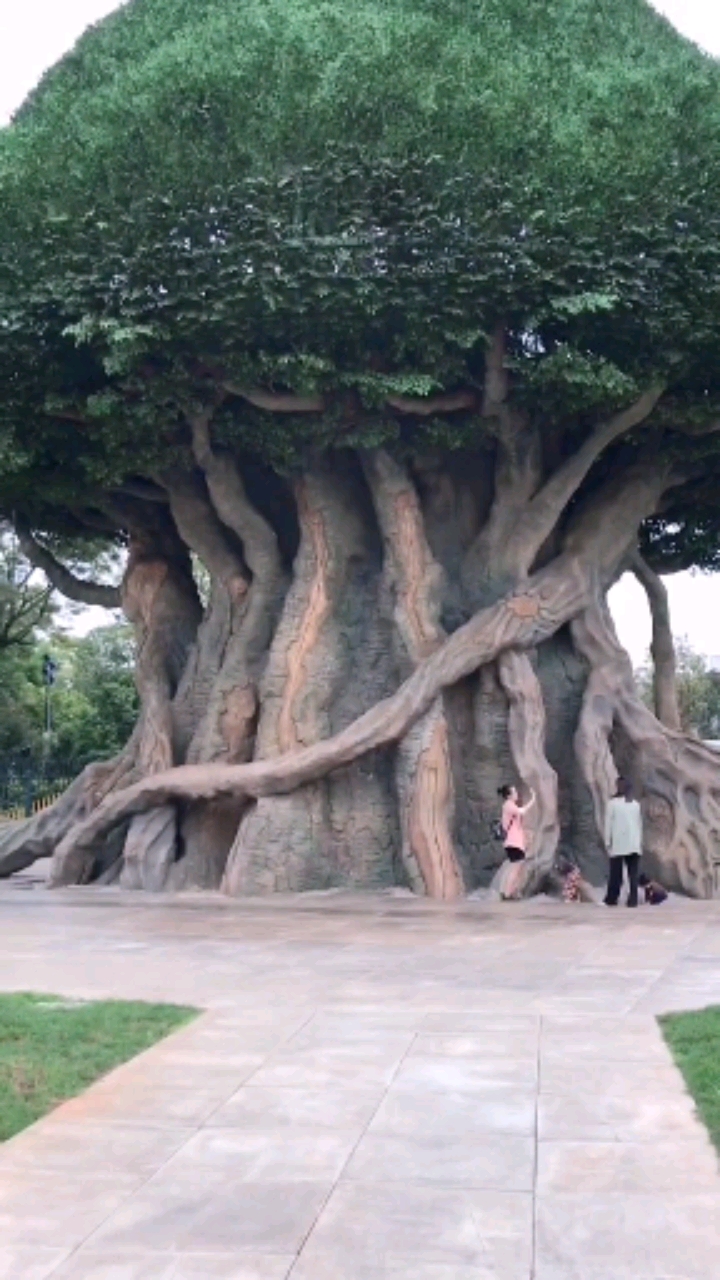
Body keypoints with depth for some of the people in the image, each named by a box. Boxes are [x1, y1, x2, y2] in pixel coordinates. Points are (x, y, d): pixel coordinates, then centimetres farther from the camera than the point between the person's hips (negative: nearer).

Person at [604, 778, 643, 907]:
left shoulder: (613, 803, -5)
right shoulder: (636, 804, 8)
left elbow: (608, 824, -4)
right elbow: (640, 825, 10)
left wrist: (608, 842, 1)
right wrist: (640, 842, 16)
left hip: (618, 845, -3)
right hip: (634, 845, 3)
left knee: (616, 873, 4)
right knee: (633, 874, 2)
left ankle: (611, 899, 9)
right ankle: (633, 900, -3)